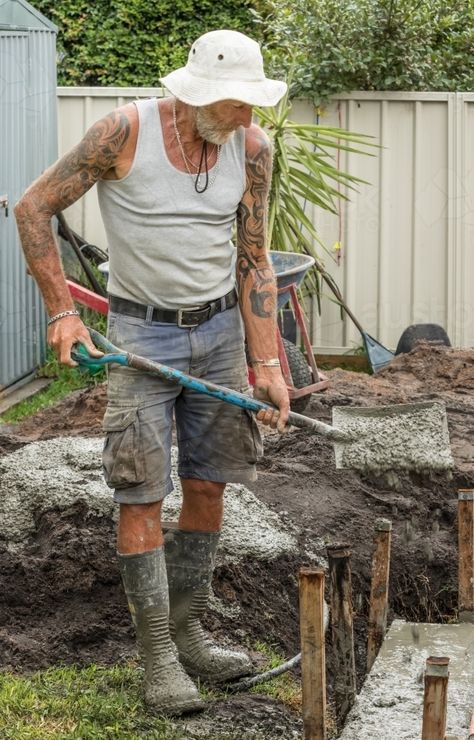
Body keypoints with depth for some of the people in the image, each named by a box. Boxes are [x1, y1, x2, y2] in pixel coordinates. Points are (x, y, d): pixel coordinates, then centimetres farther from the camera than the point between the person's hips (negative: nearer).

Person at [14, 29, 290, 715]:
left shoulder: (252, 149, -5)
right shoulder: (126, 131, -17)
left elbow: (253, 263, 3)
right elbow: (34, 207, -9)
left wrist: (266, 363, -2)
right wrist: (61, 310, -12)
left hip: (220, 329, 4)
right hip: (142, 331, -4)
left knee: (208, 486, 8)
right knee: (142, 494, -5)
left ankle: (186, 630, 23)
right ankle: (157, 655, 2)